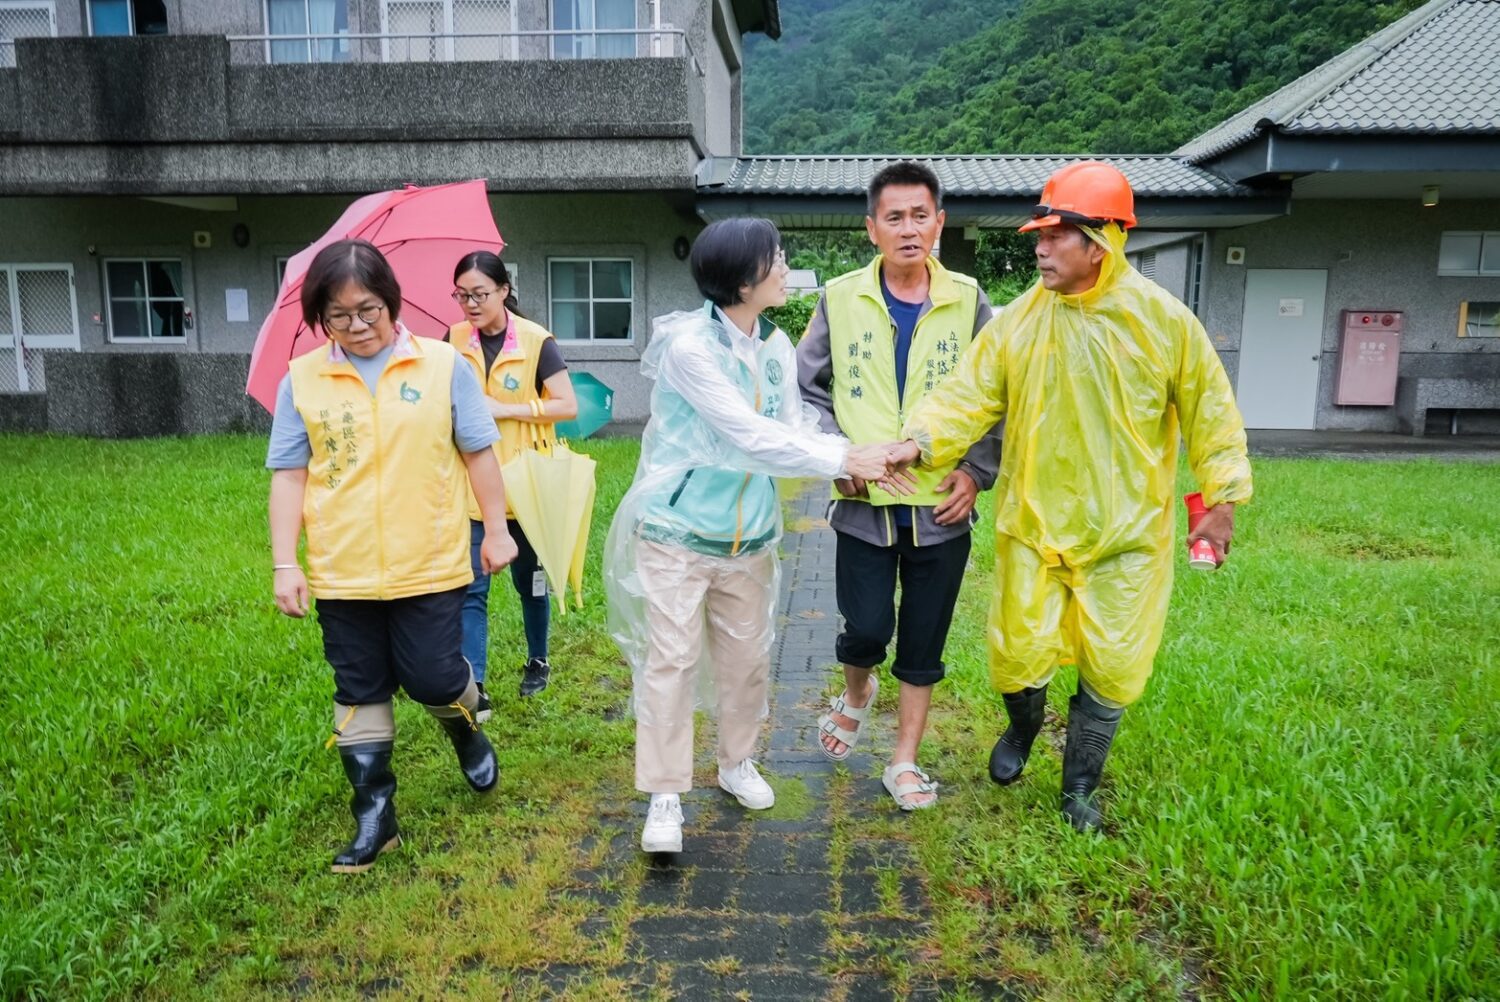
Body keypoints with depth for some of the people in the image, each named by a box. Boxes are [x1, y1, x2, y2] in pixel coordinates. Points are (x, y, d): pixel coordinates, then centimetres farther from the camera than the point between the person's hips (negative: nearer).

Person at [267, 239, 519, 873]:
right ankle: (374, 814, 25)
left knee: (433, 678, 1)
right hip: (342, 575, 2)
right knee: (360, 693, 11)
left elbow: (478, 453, 2)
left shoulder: (442, 364, -3)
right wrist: (285, 565, -3)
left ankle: (467, 732, 37)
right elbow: (289, 475, 1)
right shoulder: (302, 380, 1)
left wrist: (496, 530, 3)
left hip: (430, 565, -2)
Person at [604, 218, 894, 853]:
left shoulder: (776, 346, 3)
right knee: (670, 661, -2)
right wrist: (845, 459, -23)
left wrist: (858, 457, -18)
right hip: (677, 532, -6)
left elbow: (794, 428, 0)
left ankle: (736, 763, 35)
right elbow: (750, 436, -25)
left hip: (748, 536, 6)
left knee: (748, 658, 14)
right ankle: (665, 796, 10)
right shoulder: (689, 345, -20)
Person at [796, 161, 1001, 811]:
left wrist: (976, 470, -6)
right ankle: (856, 695, 35)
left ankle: (905, 762, 26)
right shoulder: (841, 299, 0)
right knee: (866, 629, -1)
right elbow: (807, 389, 6)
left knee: (923, 644, 8)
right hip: (864, 503, 0)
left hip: (941, 507, 1)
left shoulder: (968, 302, 0)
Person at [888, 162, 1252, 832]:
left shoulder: (1162, 318, -7)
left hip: (1124, 532, -1)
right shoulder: (1017, 320, -4)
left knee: (1109, 669, 8)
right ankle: (1024, 725, 44)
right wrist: (922, 439, -24)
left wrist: (1221, 497, 2)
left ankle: (1079, 788, 32)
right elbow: (971, 394, -7)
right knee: (1018, 653, 7)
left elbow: (1208, 409, 1)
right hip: (1032, 524, 1)